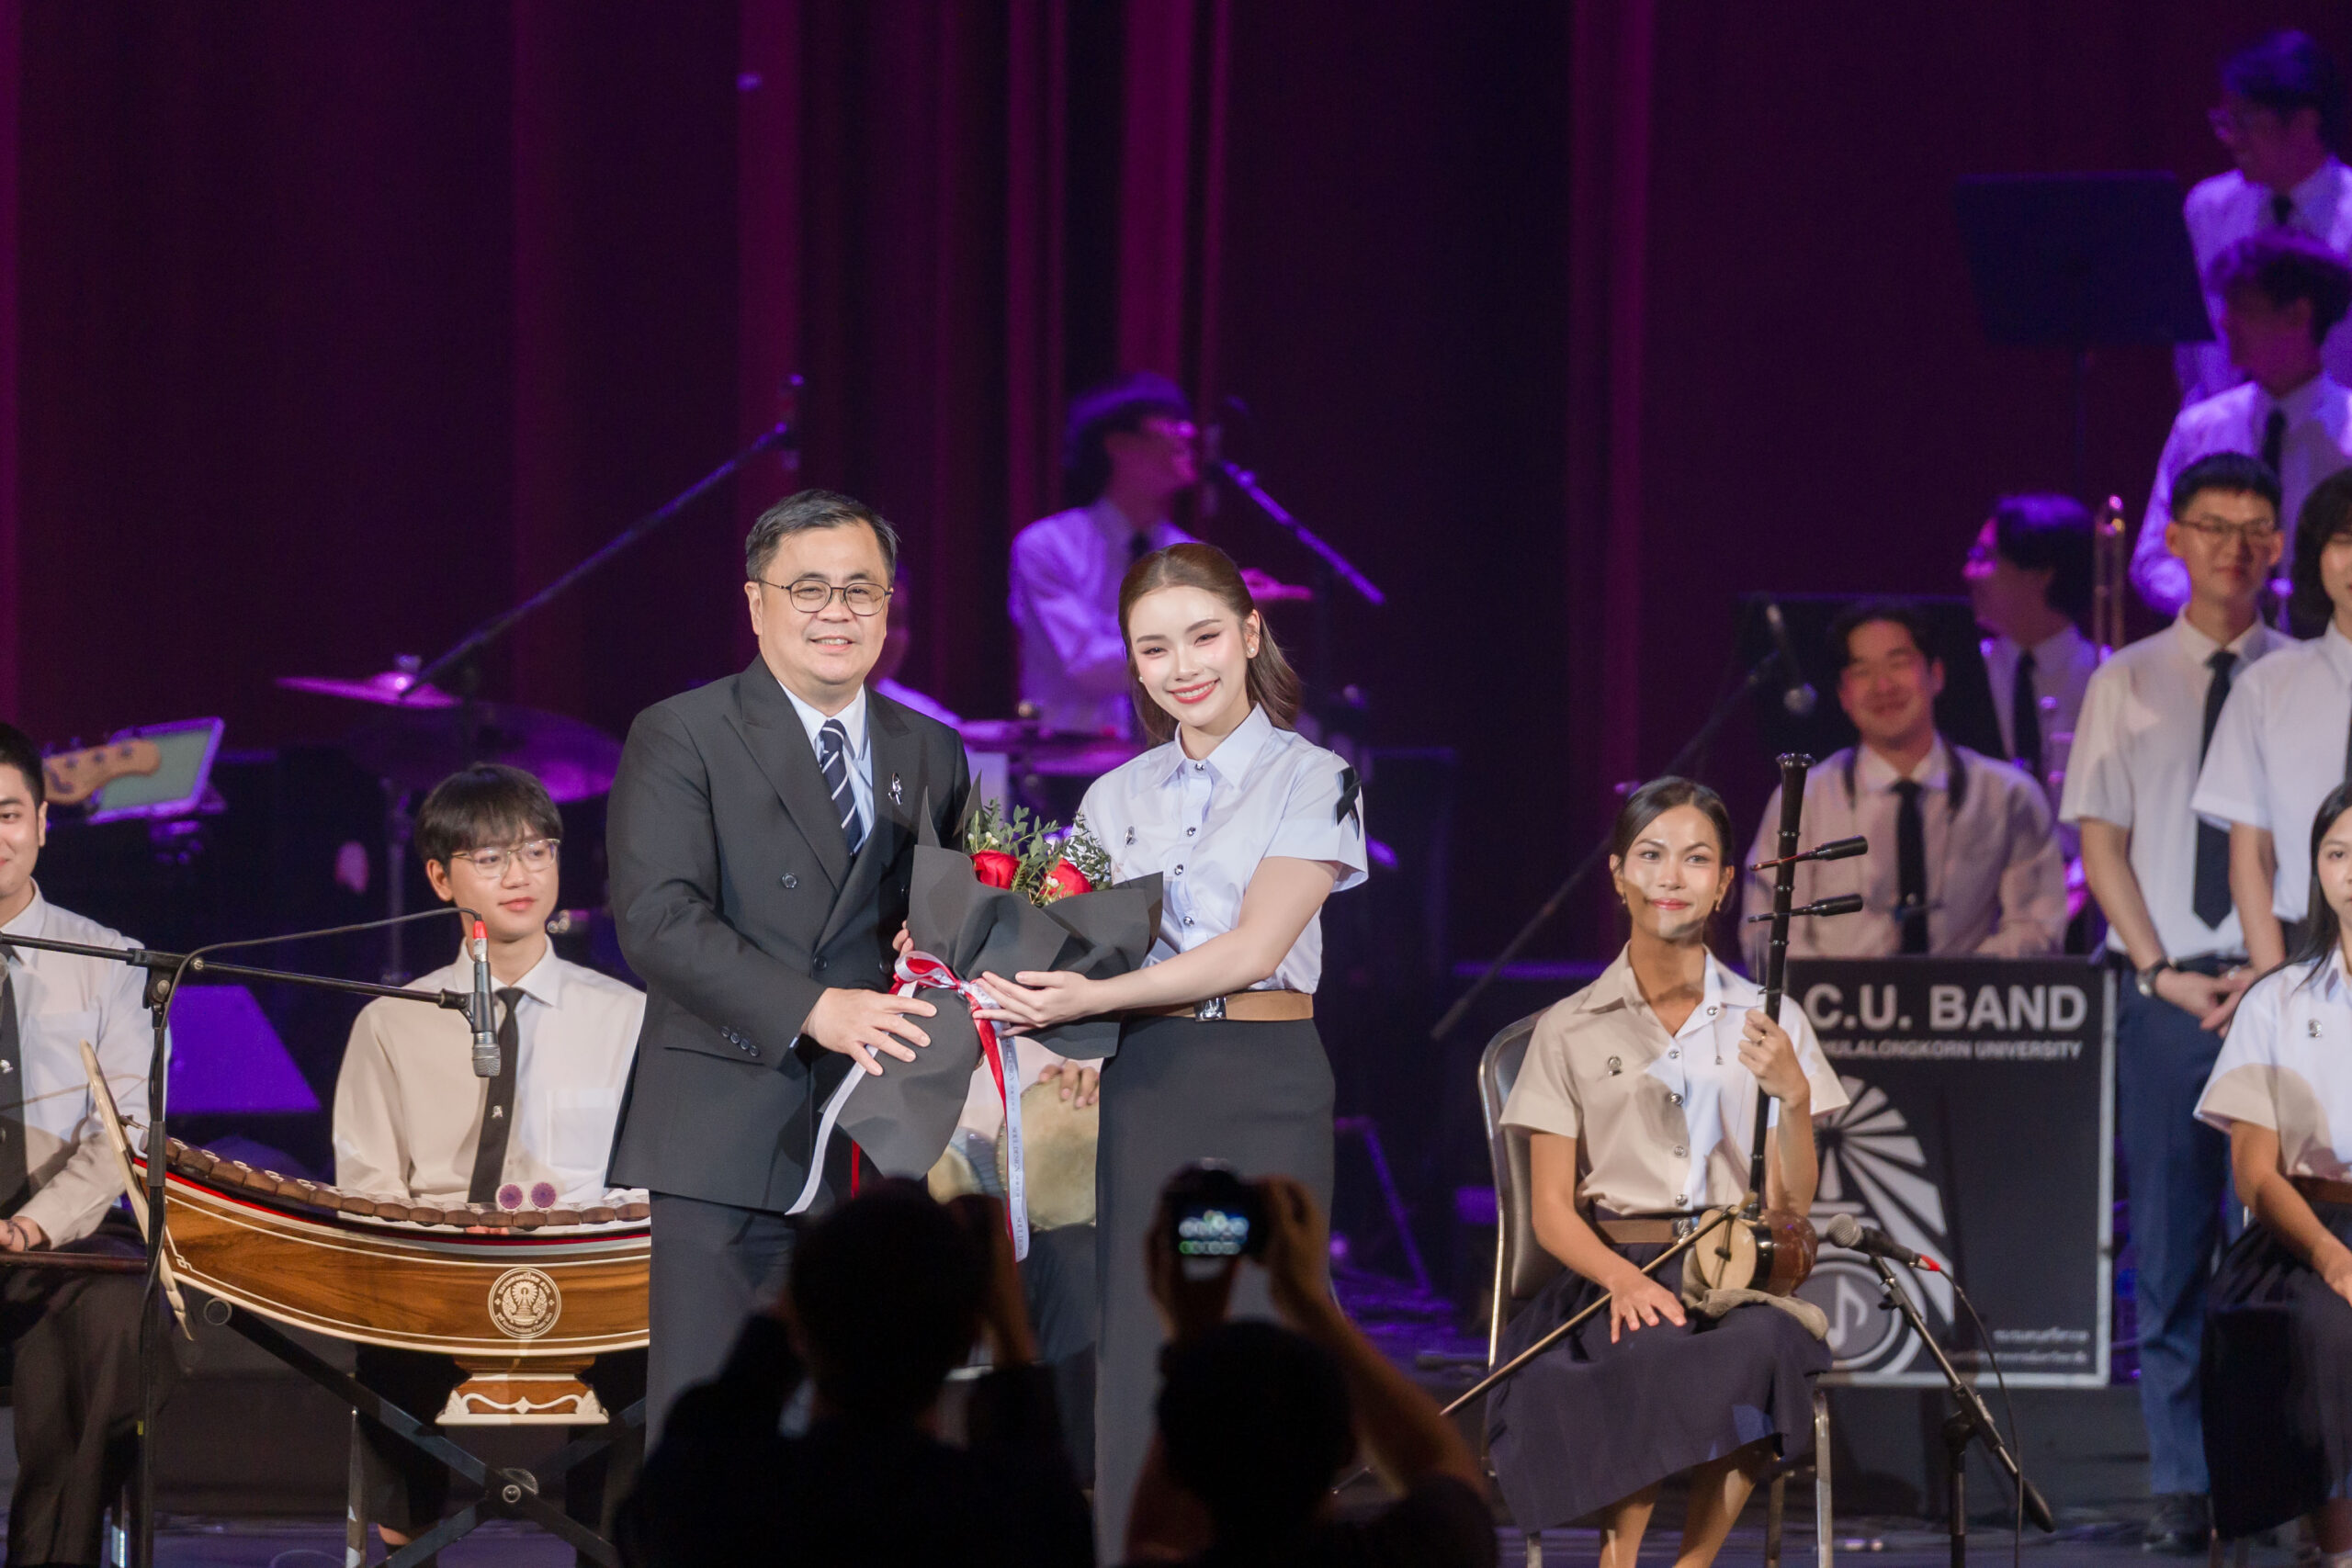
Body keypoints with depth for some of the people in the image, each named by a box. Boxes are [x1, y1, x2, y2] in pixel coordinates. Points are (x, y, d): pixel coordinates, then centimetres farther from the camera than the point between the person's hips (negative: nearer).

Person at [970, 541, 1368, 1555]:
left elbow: (1254, 946, -10)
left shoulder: (1310, 779, 1)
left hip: (1263, 1092, -4)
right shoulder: (1117, 798, 16)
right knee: (1137, 1376, -2)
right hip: (1144, 1090, 4)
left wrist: (1090, 997, -19)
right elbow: (1085, 948, 14)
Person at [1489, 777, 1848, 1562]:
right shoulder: (1572, 1030, 10)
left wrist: (1793, 1095, -12)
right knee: (1651, 1354, -36)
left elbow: (1792, 1205, 7)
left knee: (1757, 1345, -35)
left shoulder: (1767, 1021, 12)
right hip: (1615, 1272, -1)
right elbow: (1552, 1210, 4)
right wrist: (1623, 1280, -17)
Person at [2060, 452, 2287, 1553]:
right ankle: (2180, 1489, 1)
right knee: (2170, 1244, 0)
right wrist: (2163, 971, -5)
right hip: (2165, 987, 1)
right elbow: (2100, 838, 7)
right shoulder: (2128, 684, 10)